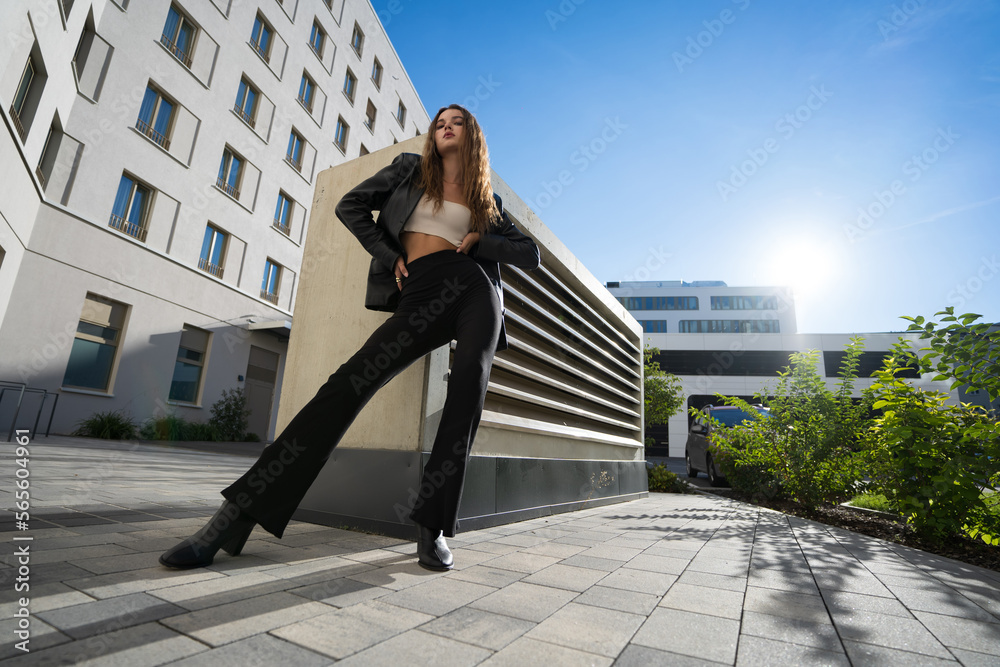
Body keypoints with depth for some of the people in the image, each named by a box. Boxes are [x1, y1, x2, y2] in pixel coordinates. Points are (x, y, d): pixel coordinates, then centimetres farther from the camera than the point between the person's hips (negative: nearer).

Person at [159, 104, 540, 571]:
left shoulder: (487, 202, 23)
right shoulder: (410, 169, 23)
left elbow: (531, 255, 20)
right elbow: (350, 206, 15)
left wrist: (481, 241, 4)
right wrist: (391, 257, 4)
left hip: (473, 288, 2)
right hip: (420, 296, -1)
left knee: (469, 385, -25)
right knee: (352, 380, -17)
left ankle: (433, 528, -19)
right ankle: (239, 514, -14)